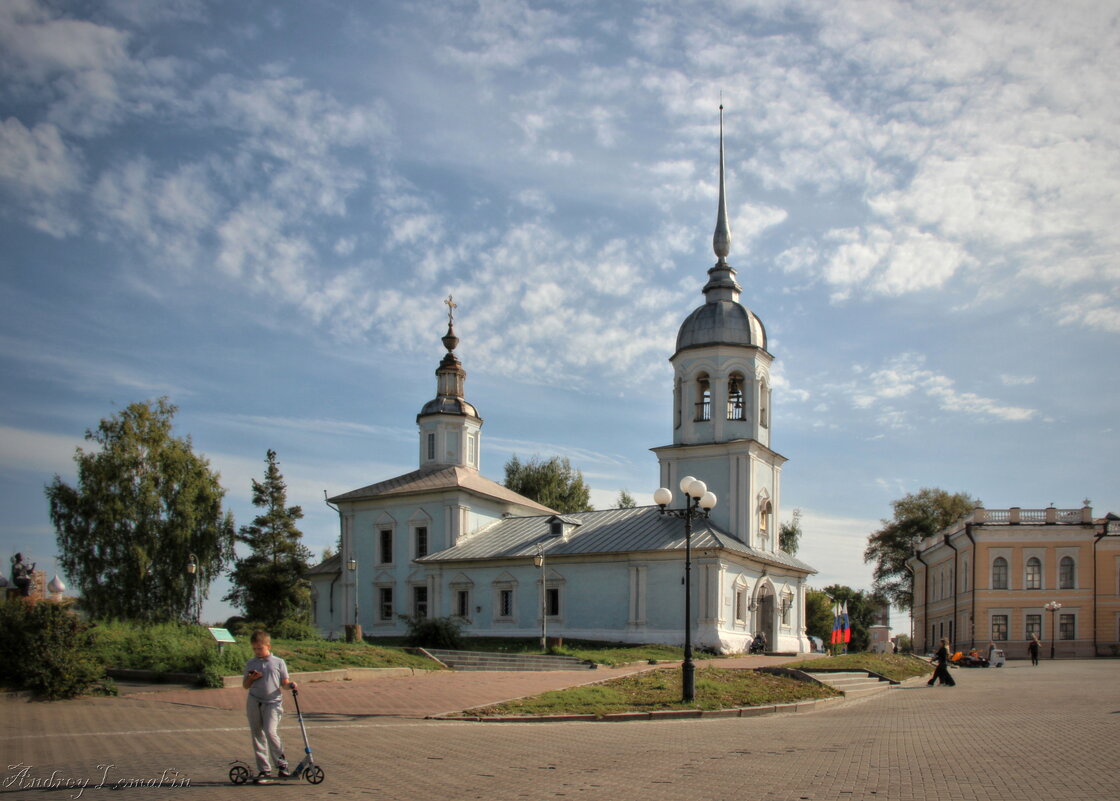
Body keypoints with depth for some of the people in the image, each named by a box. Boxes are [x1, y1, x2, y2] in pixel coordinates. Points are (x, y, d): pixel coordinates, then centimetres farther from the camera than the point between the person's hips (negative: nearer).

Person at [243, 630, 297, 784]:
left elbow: (284, 682, 8)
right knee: (257, 735, 5)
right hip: (254, 703, 4)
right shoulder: (250, 664, 10)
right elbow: (245, 685, 15)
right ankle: (264, 770, 13)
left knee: (271, 732, -19)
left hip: (272, 703, -4)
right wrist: (251, 678, -6)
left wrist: (291, 685, -14)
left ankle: (282, 765, -4)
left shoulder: (278, 662, 4)